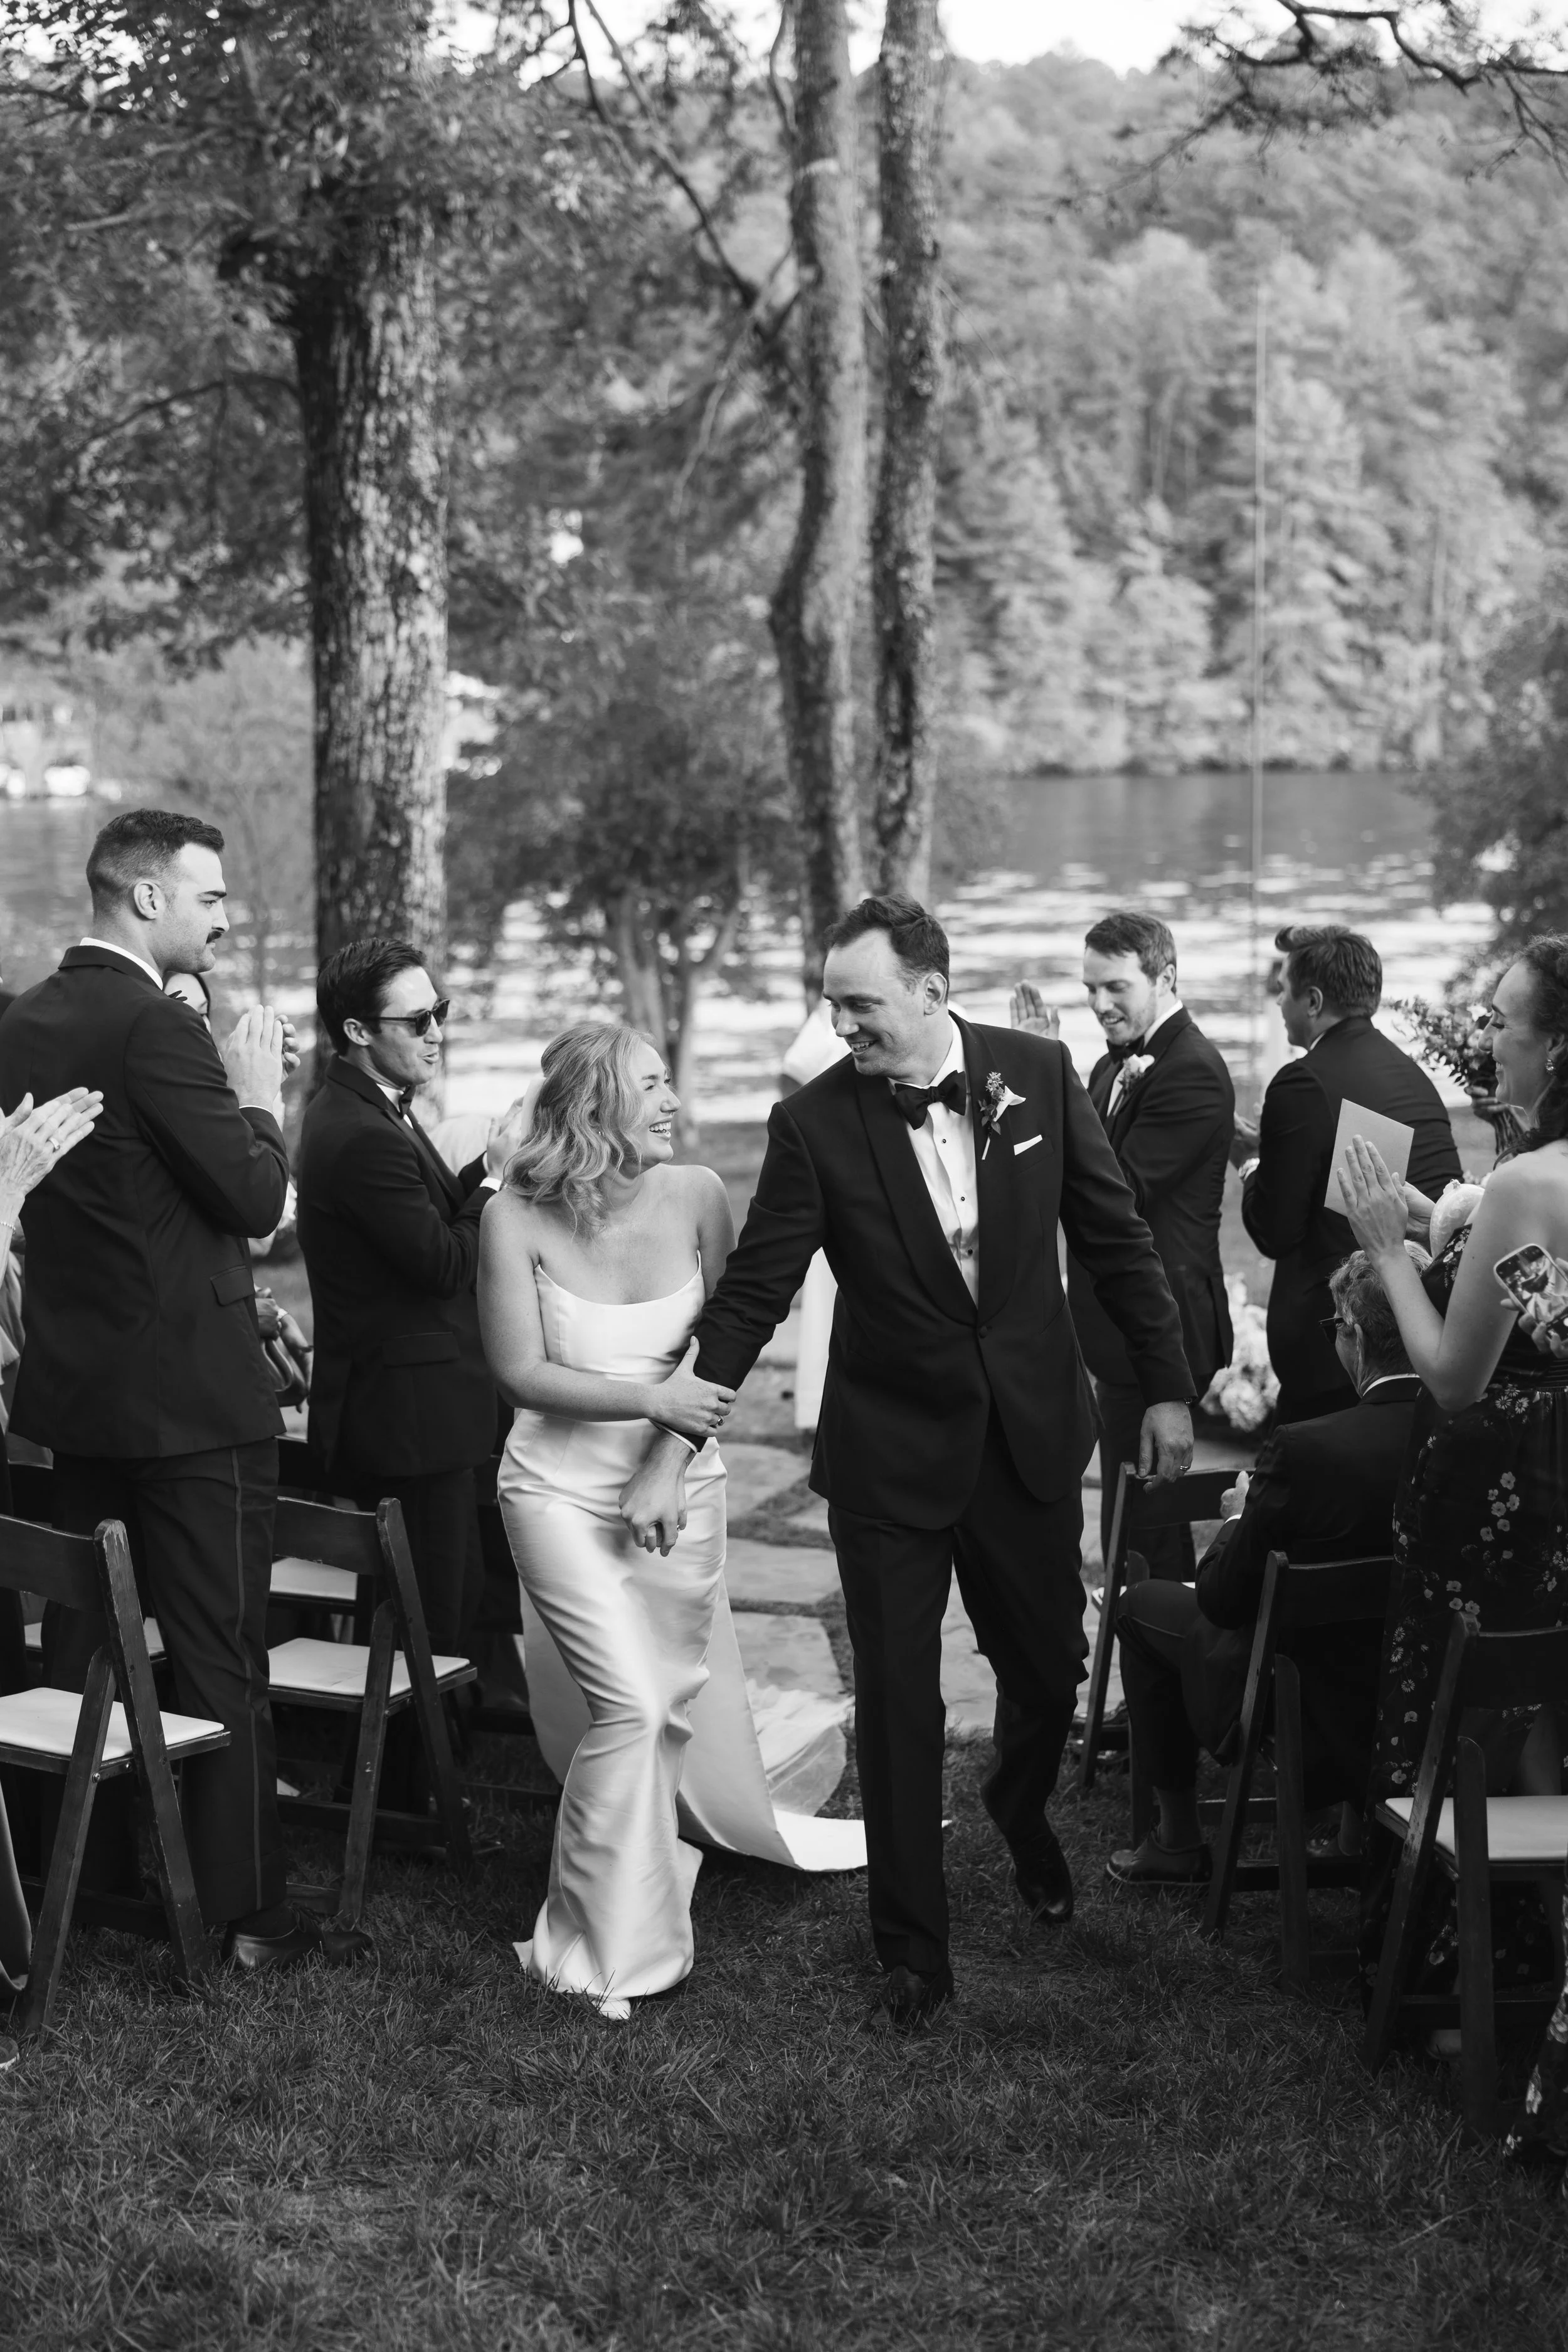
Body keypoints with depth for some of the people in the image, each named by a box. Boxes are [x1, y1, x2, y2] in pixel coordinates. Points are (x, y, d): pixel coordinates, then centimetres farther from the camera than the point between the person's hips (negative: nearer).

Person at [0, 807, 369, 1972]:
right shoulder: (155, 1028, -19)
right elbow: (255, 1198, -18)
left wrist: (235, 1087, 10)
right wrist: (258, 1093, -2)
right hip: (189, 1395, -8)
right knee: (222, 1660, -1)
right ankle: (248, 1913, 5)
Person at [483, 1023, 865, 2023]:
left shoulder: (695, 1194, -6)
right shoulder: (518, 1220, -12)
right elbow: (522, 1374, -14)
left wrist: (675, 1452, -3)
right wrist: (651, 1398, -22)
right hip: (564, 1490, -3)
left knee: (682, 1702, 11)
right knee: (630, 1704, -13)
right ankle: (602, 1947, 3)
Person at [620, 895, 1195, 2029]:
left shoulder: (1039, 1073, -7)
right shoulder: (815, 1123, -12)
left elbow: (1115, 1234, 1)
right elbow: (751, 1294, -10)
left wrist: (1168, 1386, 2)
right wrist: (672, 1451, -13)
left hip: (1030, 1430, 2)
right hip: (890, 1447, -2)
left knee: (1050, 1663, 15)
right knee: (897, 1700, 1)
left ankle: (1022, 1812, 49)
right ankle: (914, 1954, 15)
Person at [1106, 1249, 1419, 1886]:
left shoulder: (1305, 1450, -26)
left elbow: (1222, 1600, -15)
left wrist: (1241, 1517, 5)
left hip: (1319, 1732, -5)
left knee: (1144, 1606, 18)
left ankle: (1178, 1841, 26)